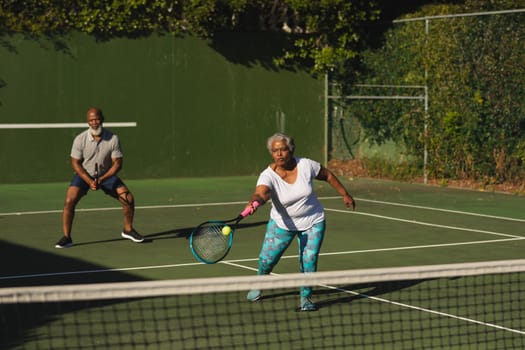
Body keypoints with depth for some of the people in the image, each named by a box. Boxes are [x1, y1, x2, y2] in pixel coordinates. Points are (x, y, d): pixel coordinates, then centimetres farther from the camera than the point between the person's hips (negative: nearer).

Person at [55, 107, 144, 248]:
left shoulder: (113, 139, -17)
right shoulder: (80, 139, -18)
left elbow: (117, 164, -13)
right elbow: (76, 163, -11)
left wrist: (101, 179, -24)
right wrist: (89, 181, -22)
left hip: (106, 175, 1)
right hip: (84, 175, -1)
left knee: (128, 198, -9)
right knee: (69, 201, -23)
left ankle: (128, 230, 16)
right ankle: (66, 237, -13)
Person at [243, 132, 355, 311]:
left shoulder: (306, 165, -16)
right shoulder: (268, 175, -23)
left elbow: (328, 175, 2)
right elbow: (261, 193, -43)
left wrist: (345, 194, 9)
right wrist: (254, 203, -66)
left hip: (313, 222, 1)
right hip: (282, 223, 0)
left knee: (309, 259, -12)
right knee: (267, 259, -2)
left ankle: (306, 297, 9)